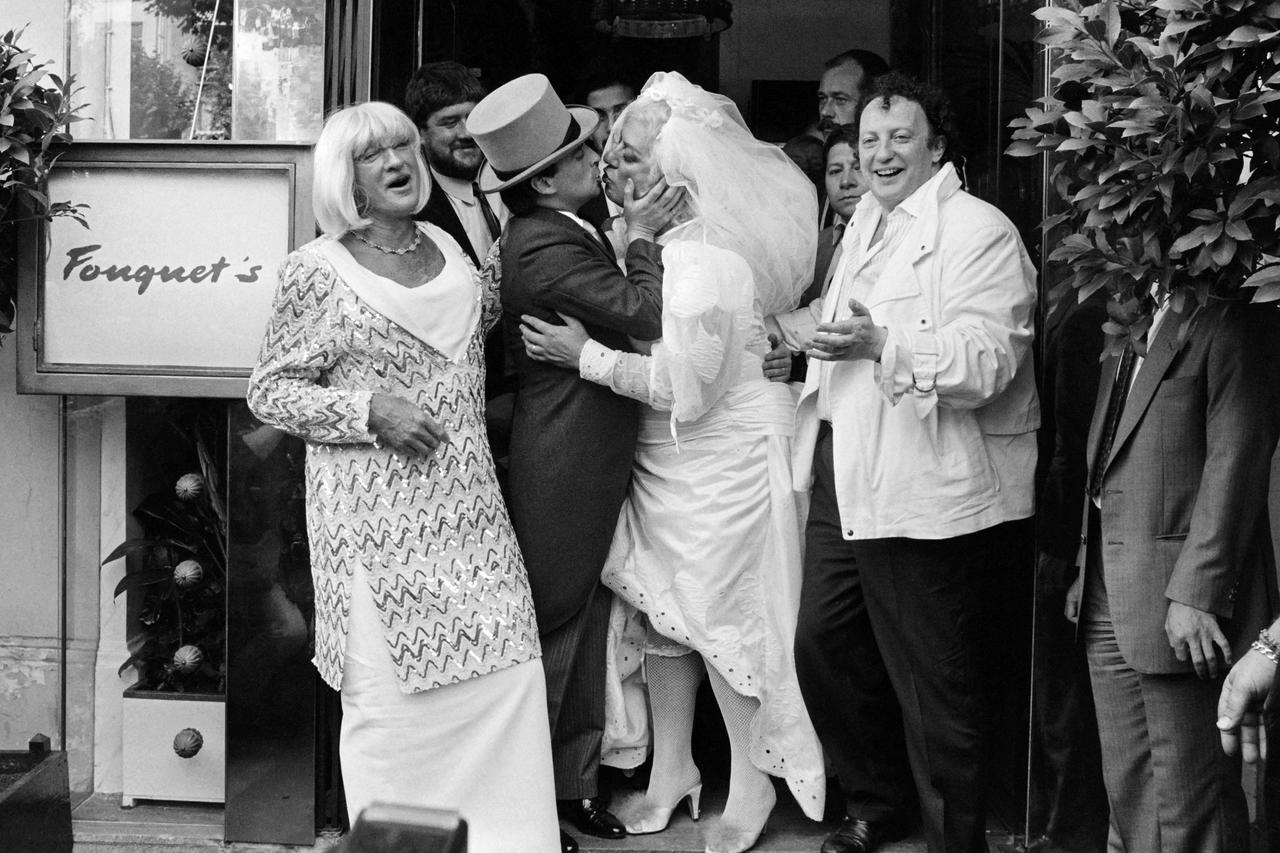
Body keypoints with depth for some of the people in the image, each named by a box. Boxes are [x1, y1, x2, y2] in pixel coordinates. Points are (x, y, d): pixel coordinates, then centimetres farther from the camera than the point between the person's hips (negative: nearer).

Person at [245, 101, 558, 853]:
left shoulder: (445, 246, 11)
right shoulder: (318, 270, -5)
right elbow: (270, 391, -4)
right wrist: (370, 409, -16)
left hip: (469, 505, 5)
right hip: (377, 516, -5)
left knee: (509, 669, 2)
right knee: (391, 693, -1)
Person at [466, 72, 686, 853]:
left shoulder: (558, 232, 10)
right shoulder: (546, 247, -22)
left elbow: (623, 320, 15)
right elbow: (645, 314, -24)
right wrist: (644, 239, -12)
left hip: (589, 462, 10)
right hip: (565, 471, -10)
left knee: (587, 622, 16)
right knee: (553, 628, 1)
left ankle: (575, 783, 27)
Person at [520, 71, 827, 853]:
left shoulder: (706, 258, -25)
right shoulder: (655, 235, 1)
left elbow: (687, 385, -24)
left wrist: (586, 355, -21)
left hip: (725, 457, -8)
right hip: (663, 457, 8)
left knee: (720, 615, 4)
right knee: (662, 609, 14)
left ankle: (752, 785, 21)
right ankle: (672, 767, 30)